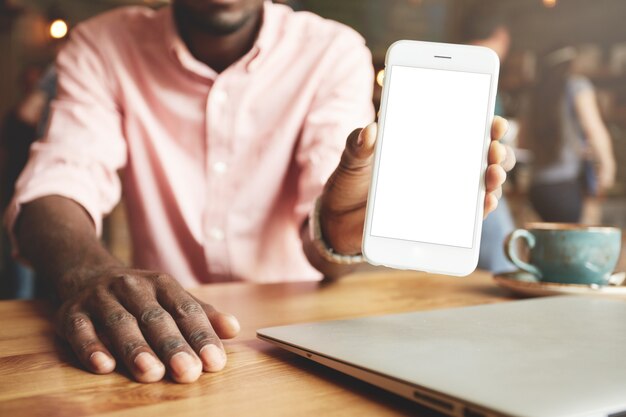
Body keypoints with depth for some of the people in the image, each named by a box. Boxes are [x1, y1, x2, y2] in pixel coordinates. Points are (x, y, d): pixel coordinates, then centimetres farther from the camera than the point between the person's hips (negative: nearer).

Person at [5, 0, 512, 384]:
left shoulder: (335, 52, -6)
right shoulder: (102, 46, -1)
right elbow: (58, 181, -15)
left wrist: (340, 230, -41)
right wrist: (90, 269, -37)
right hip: (160, 333, 1)